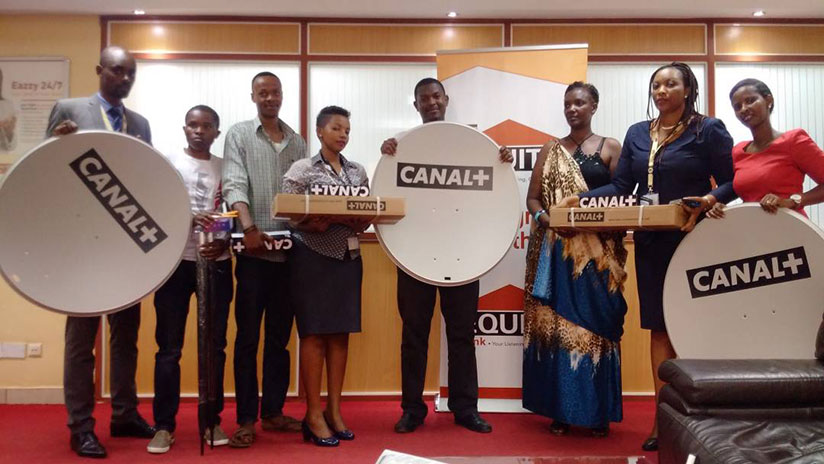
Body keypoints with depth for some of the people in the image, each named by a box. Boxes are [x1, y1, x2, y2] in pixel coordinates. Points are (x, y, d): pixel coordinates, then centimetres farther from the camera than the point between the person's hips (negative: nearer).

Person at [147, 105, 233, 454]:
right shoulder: (168, 162, 5)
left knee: (215, 346, 5)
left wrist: (225, 243, -10)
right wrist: (188, 218, -23)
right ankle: (164, 424, 10)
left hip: (217, 263, 2)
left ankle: (212, 420, 16)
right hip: (175, 261, -2)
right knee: (169, 347, 1)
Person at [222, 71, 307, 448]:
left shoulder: (297, 142, 16)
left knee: (280, 336, 10)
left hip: (289, 250, 4)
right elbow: (234, 185, -10)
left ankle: (273, 411, 21)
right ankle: (246, 419, 9)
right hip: (254, 250, -4)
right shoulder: (239, 135, 4)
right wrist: (249, 227, -26)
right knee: (248, 337, 1)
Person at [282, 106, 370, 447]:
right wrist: (312, 223, -25)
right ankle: (314, 414, 8)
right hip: (313, 258, -5)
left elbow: (368, 214, 11)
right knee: (314, 334, -1)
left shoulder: (358, 172, 11)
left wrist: (361, 223, -10)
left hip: (349, 257, 5)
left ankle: (334, 411, 18)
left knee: (340, 334, 8)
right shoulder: (302, 169, -3)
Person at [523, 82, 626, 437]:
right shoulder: (550, 150, 13)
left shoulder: (610, 147, 7)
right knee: (557, 325, 1)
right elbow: (532, 197, 9)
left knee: (595, 325, 0)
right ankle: (560, 409, 10)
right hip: (556, 250, 2)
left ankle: (599, 411, 10)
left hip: (597, 250, -2)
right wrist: (542, 216, -11)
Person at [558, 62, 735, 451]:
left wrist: (708, 201, -25)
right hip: (650, 242, 5)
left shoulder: (709, 129, -1)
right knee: (659, 328, 6)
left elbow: (730, 182, -5)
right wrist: (579, 199, -7)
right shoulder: (637, 133, 12)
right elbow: (621, 185, 6)